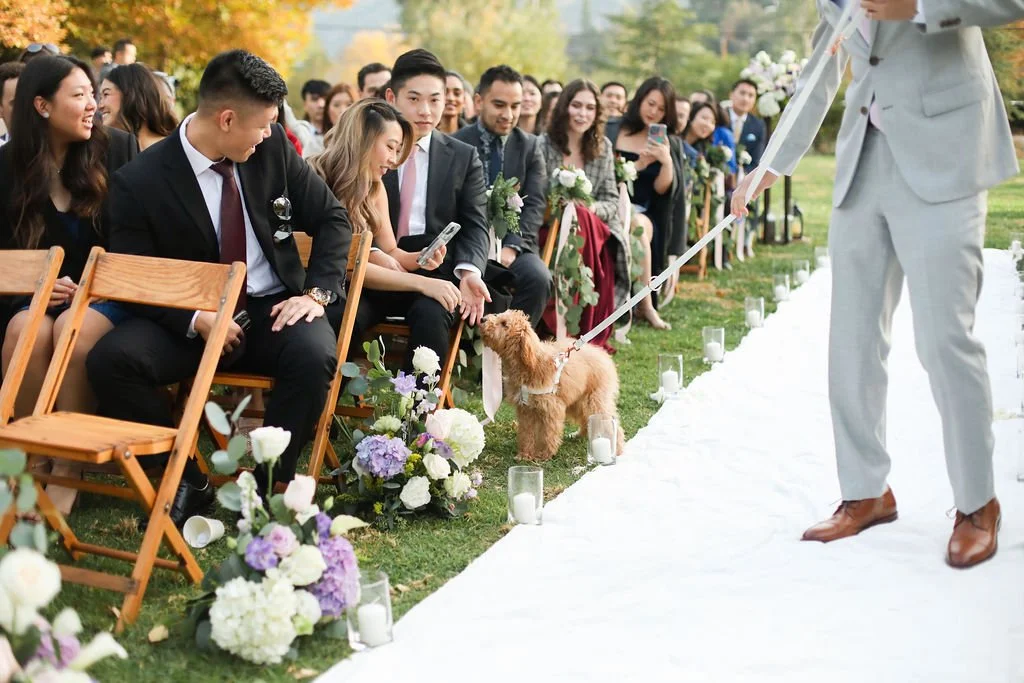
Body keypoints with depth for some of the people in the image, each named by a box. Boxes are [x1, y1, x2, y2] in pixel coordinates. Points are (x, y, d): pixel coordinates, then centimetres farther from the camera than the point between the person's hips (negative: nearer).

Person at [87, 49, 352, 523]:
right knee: (110, 359, -27)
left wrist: (317, 292, -8)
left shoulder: (273, 147, -2)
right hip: (190, 321, -1)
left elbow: (332, 218, 7)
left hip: (273, 310, 1)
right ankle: (187, 479, -10)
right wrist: (195, 320, -21)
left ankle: (266, 486, -14)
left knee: (314, 357, -33)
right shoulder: (139, 183, -10)